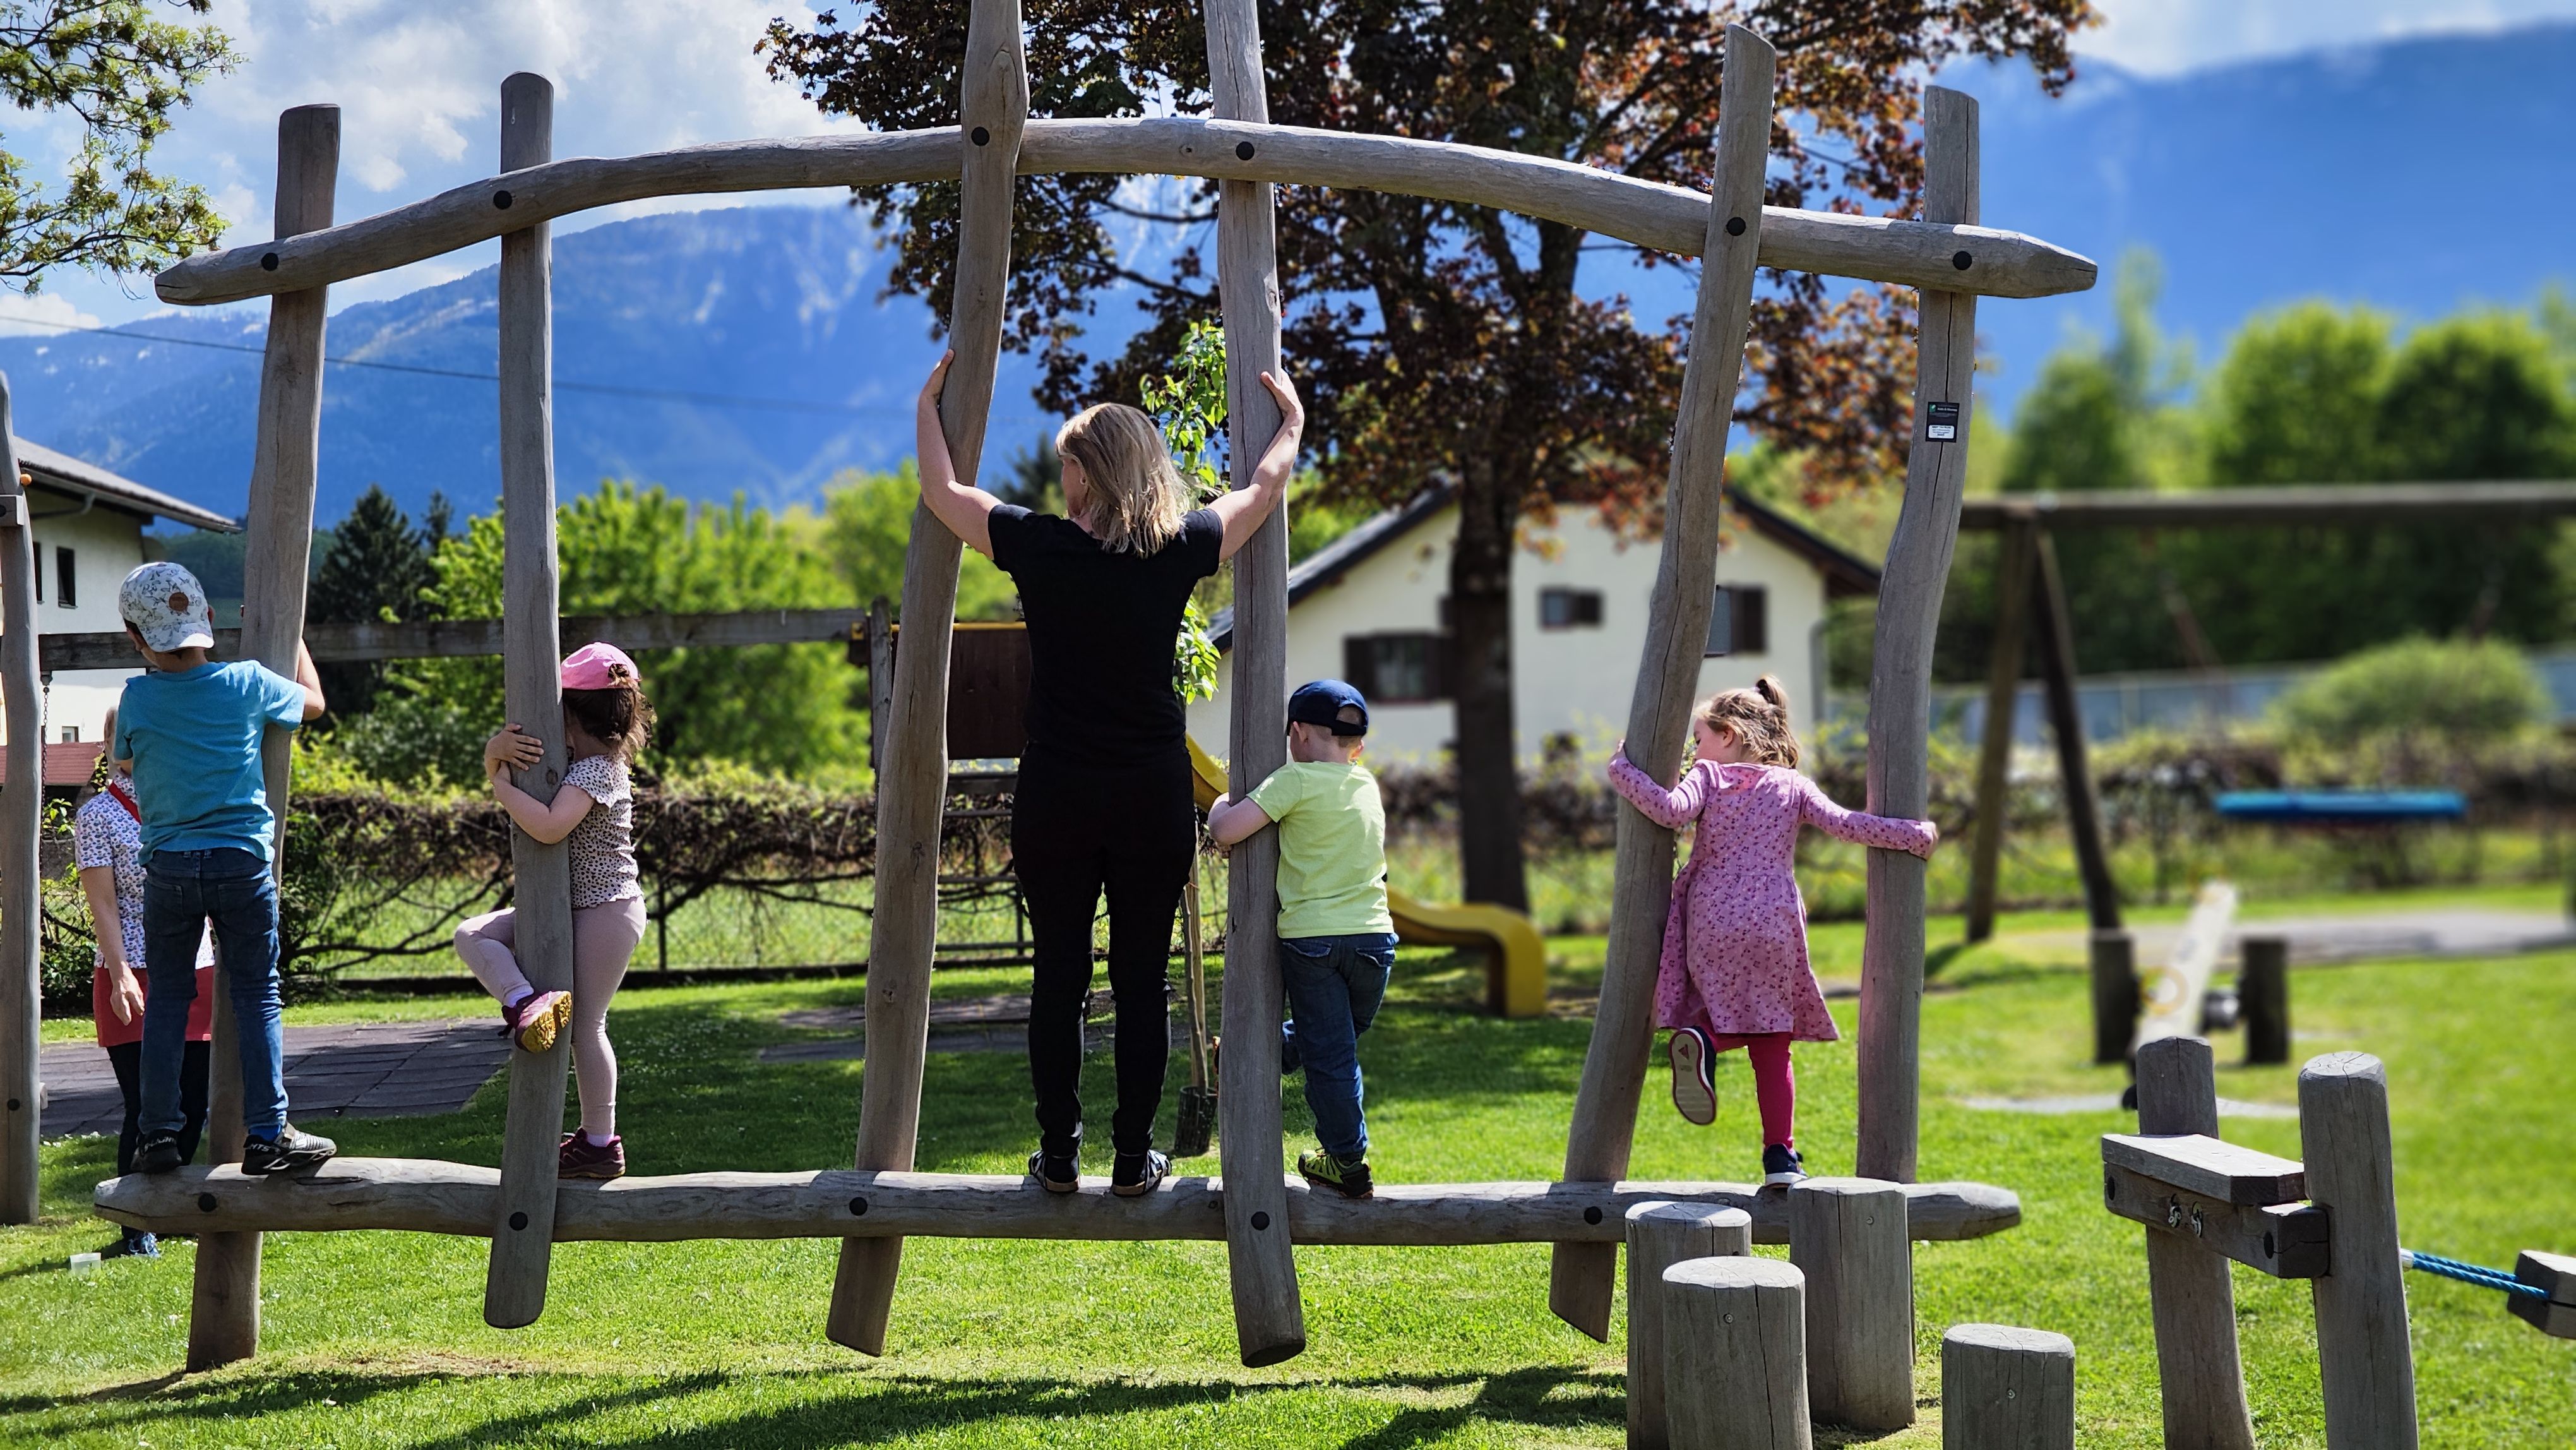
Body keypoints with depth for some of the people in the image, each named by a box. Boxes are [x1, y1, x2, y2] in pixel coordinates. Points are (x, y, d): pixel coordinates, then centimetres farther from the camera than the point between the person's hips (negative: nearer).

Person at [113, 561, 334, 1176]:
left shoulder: (136, 698, -4)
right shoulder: (248, 683, -6)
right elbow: (313, 700, 16)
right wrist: (290, 632, 27)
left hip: (168, 866, 1)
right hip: (243, 860, -1)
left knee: (167, 998, 10)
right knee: (257, 996, 3)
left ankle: (160, 1135, 10)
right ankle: (268, 1135, -1)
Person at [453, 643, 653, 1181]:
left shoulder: (596, 771, -19)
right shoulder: (576, 762, 10)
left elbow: (549, 826, -35)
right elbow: (499, 767, 12)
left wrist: (502, 787, -22)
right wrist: (498, 750, -12)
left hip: (607, 911, -9)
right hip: (570, 909, 9)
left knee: (585, 1025, -3)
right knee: (473, 936, -1)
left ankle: (601, 1143, 6)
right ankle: (525, 1000, -17)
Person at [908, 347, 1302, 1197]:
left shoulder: (1038, 547, -6)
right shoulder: (1179, 552, -4)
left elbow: (940, 490, 10)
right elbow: (1265, 488, 15)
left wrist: (931, 402, 26)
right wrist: (1292, 419, 33)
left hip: (1055, 799, 0)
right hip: (1154, 799, 1)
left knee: (1058, 977, 8)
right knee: (1142, 982, 7)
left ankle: (1060, 1158, 14)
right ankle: (1134, 1159, 11)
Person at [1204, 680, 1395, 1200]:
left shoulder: (1297, 780, -6)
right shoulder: (1367, 784, 12)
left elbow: (1226, 831, -13)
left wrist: (1221, 806, 8)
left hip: (1310, 938, -4)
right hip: (1374, 936, 4)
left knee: (1328, 1054, 5)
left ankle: (1347, 1162, 11)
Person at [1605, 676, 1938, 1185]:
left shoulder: (1708, 776, 5)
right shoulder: (1792, 785, 10)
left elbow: (1671, 810, -13)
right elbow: (1845, 825, 2)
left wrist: (1622, 770, -2)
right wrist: (1916, 836, 9)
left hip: (1712, 928, -1)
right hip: (1773, 928, 1)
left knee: (1730, 1016, 19)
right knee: (1772, 1045, 8)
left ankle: (1701, 1038, -17)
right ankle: (1780, 1155, 0)